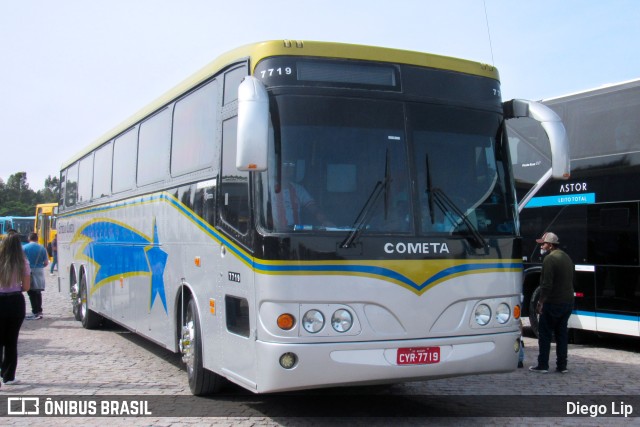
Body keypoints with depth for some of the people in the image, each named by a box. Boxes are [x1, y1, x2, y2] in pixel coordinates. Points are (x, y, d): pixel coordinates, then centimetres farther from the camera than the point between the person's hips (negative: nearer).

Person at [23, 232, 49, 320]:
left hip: (29, 271, -4)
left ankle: (35, 313, -6)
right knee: (38, 293, 14)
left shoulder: (25, 247, -6)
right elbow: (46, 263, 4)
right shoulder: (42, 248, 2)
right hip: (39, 272, 4)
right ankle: (39, 311, 18)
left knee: (32, 293, -1)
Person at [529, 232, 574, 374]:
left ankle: (543, 365, 2)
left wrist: (541, 302, -15)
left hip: (553, 303, -8)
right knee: (562, 333, 12)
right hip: (568, 302, 8)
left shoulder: (550, 259, -16)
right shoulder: (566, 258, 14)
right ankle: (562, 366, 13)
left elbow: (547, 284, -20)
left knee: (545, 334, 0)